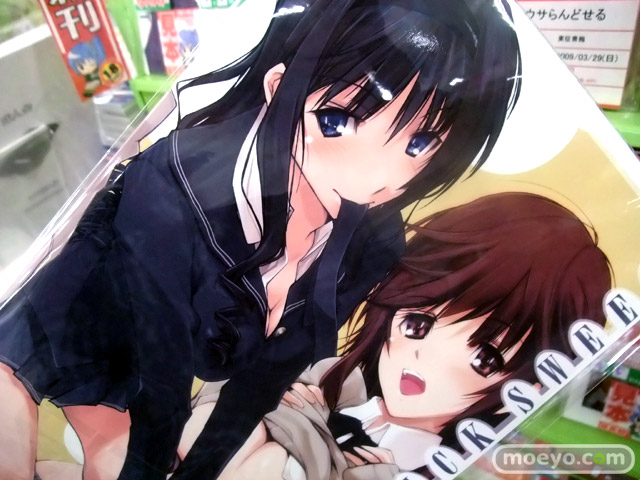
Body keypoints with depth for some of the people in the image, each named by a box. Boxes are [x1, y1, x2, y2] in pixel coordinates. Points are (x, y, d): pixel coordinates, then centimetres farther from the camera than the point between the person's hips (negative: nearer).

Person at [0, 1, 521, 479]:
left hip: (200, 342, 4)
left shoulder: (374, 239, -24)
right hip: (92, 318, -3)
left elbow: (275, 364, -12)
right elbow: (162, 370, -26)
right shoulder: (172, 193, -40)